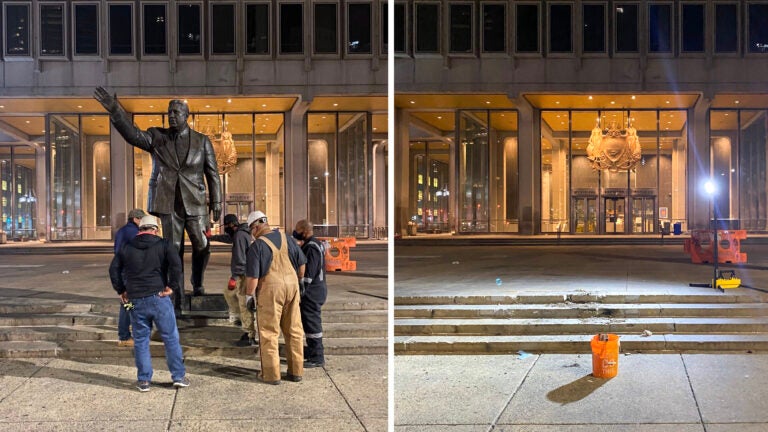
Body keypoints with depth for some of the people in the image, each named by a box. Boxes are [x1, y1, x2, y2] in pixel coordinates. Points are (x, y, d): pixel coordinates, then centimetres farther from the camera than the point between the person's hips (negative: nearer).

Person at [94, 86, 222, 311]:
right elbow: (133, 134, -14)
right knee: (173, 250, 1)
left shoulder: (202, 141, 4)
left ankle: (197, 283, 25)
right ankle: (177, 296, 9)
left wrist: (216, 202, 1)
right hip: (169, 203, 0)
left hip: (194, 203, 0)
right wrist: (115, 110, -29)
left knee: (202, 246, -3)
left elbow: (212, 173, 5)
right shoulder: (157, 137, 4)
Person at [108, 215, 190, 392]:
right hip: (158, 298, -2)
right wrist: (172, 286, -8)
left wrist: (121, 291, 12)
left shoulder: (126, 248, 10)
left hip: (135, 300, 3)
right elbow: (176, 264, -14)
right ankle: (179, 376, 9)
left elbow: (113, 269, 7)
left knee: (140, 340, 10)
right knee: (170, 337, 6)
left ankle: (143, 380, 12)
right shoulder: (163, 245, 1)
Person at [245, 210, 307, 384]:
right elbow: (301, 262, 12)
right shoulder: (286, 238, 7)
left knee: (269, 333, 5)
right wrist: (299, 279, 26)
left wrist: (249, 294, 1)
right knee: (294, 330, 12)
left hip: (270, 289, -5)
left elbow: (253, 275, -12)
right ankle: (296, 371, 19)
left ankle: (271, 374, 8)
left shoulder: (257, 245, -10)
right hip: (291, 285, 5)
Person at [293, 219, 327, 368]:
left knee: (311, 323, -4)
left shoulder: (311, 248, -20)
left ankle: (317, 358, 3)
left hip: (312, 292, -11)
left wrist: (300, 294, -21)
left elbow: (308, 274, -24)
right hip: (316, 289, 11)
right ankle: (312, 351, 31)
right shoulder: (314, 244, 14)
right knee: (309, 322, 20)